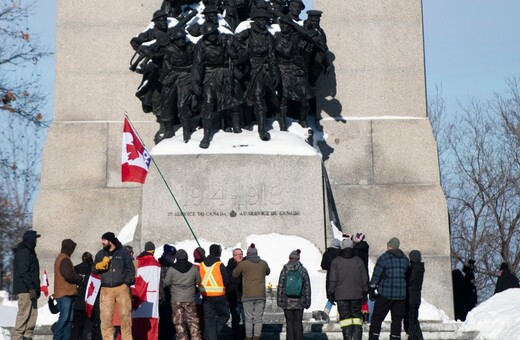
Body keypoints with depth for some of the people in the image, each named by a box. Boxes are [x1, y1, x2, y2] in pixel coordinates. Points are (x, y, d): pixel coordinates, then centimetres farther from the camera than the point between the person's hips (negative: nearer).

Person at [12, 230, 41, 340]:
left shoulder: (29, 251, 21)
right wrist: (31, 288, -21)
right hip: (25, 290, -10)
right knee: (24, 315, -11)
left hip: (30, 290, 10)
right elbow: (23, 272, -18)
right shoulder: (23, 252, -10)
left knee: (32, 315, 8)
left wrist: (36, 289, 17)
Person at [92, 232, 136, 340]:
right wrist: (99, 265, -7)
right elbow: (94, 270, 15)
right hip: (106, 290, 3)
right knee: (106, 318, -1)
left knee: (125, 316, -1)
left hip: (122, 288, -3)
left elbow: (131, 269, 3)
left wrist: (126, 283, -9)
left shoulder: (123, 252, 5)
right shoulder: (100, 254, 15)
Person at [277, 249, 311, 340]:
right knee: (298, 323, 6)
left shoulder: (284, 270, -4)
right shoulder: (303, 271, -1)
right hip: (299, 302, 1)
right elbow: (307, 287, 2)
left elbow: (280, 286, -3)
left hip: (287, 302, -1)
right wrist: (307, 302, 8)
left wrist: (279, 300, 4)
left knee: (289, 323, 6)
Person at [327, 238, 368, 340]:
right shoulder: (358, 261, 3)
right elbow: (364, 279, 7)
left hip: (341, 295, -2)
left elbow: (332, 280, -3)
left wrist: (330, 294, 3)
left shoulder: (336, 262, -3)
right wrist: (365, 292, 15)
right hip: (357, 294, 2)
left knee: (345, 316, 0)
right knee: (357, 316, 8)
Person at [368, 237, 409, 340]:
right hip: (401, 295, 4)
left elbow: (376, 276, -6)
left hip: (385, 294, -4)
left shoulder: (383, 258, -6)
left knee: (376, 318, 3)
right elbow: (407, 276, 14)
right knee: (397, 320, 8)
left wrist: (371, 291, 0)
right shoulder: (405, 259, 9)